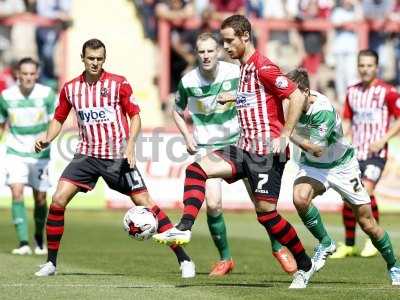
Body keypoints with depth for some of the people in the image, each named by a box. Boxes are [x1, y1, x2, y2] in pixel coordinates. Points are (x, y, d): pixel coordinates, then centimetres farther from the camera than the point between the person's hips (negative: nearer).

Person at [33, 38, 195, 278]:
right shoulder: (70, 88, 4)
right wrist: (47, 139, -4)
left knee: (144, 202, -7)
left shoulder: (119, 84, -6)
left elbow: (135, 115, -2)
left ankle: (184, 259, -2)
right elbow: (59, 119, 15)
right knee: (58, 200, -10)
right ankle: (51, 263, 4)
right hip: (87, 154, 3)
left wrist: (130, 144, -16)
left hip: (118, 156, -3)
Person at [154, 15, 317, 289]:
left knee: (266, 212, -7)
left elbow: (297, 97, -19)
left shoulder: (263, 67, -13)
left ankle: (305, 266, 9)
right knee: (196, 169, -7)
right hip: (245, 147, 9)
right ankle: (185, 229, -15)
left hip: (266, 151, -9)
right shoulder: (244, 67, 15)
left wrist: (284, 136, -20)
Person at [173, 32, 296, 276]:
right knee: (213, 204, -14)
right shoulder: (188, 81, -8)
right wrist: (187, 136, -3)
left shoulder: (236, 73, -10)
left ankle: (278, 247, 20)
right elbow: (178, 112, 11)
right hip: (207, 148, 0)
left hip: (237, 142, 0)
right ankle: (225, 258, 5)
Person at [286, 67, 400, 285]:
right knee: (300, 198, -30)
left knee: (367, 222, 3)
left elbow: (317, 149, -33)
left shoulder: (324, 111, -31)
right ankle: (325, 243, -7)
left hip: (341, 166, -4)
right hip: (312, 166, 4)